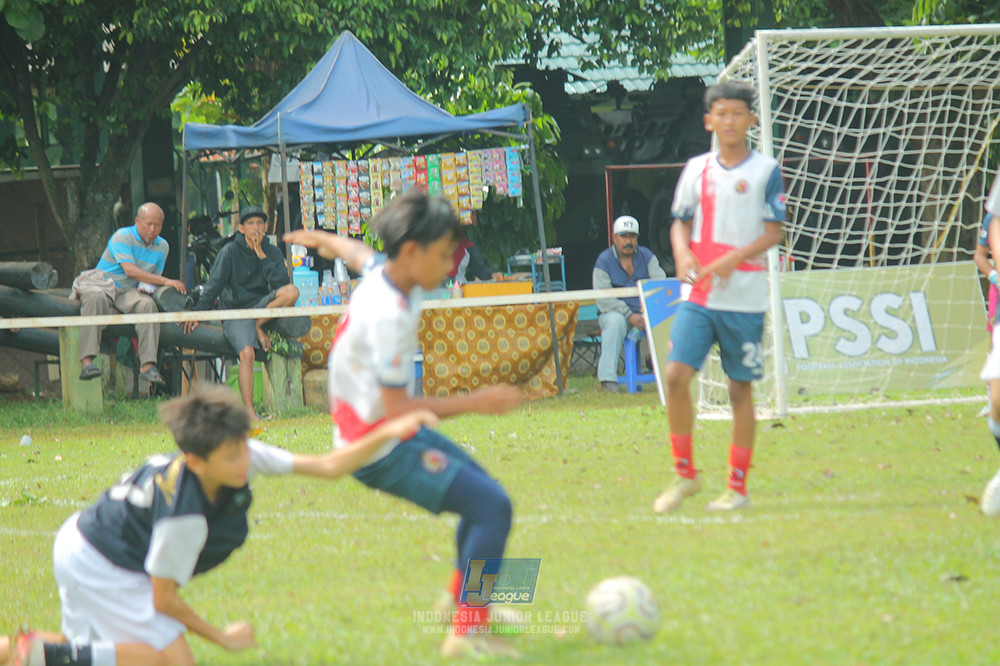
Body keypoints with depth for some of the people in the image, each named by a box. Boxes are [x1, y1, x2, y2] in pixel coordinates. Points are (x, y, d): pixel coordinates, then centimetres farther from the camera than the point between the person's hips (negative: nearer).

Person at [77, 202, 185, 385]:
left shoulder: (162, 247, 13)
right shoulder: (122, 237, -9)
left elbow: (155, 276, 20)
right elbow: (130, 270, -20)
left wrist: (147, 285, -7)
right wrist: (166, 281, -23)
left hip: (129, 291, 4)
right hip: (103, 284, -4)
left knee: (147, 304, -30)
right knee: (96, 298, -40)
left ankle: (147, 365, -36)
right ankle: (87, 362, -46)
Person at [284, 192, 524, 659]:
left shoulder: (382, 274, 0)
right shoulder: (388, 316, -28)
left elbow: (359, 255, 27)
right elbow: (396, 410, -28)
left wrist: (329, 241, 50)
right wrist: (473, 403, -25)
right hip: (383, 451, -10)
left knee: (480, 488, 26)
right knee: (491, 506, -20)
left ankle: (462, 600, 42)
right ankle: (467, 634, -17)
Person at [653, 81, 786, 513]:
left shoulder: (765, 171, 0)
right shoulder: (696, 170, 11)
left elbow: (774, 232, -4)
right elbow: (680, 223, 15)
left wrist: (733, 259, -19)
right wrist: (683, 254, -7)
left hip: (745, 296, -3)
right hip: (699, 295, 3)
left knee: (740, 388, 1)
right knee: (677, 374, -11)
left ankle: (737, 488, 11)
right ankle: (684, 475, 4)